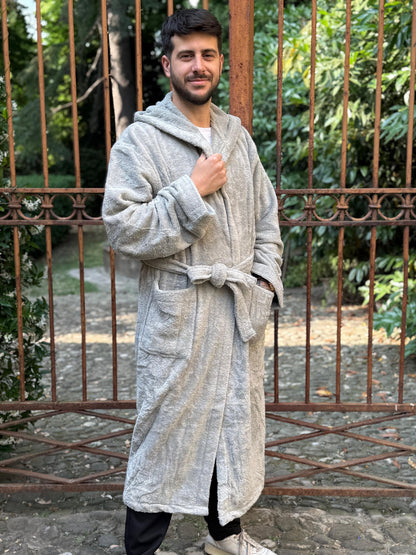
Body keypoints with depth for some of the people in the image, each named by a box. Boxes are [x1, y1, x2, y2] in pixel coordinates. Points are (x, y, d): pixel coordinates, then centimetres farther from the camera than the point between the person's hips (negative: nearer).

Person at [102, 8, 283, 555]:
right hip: (178, 313, -6)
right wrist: (193, 191, -19)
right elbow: (123, 228, -18)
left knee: (236, 423, 18)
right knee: (168, 430, 4)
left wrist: (266, 276, 3)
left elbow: (266, 215, 16)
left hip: (241, 308, 6)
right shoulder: (140, 139, -8)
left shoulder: (237, 135, 10)